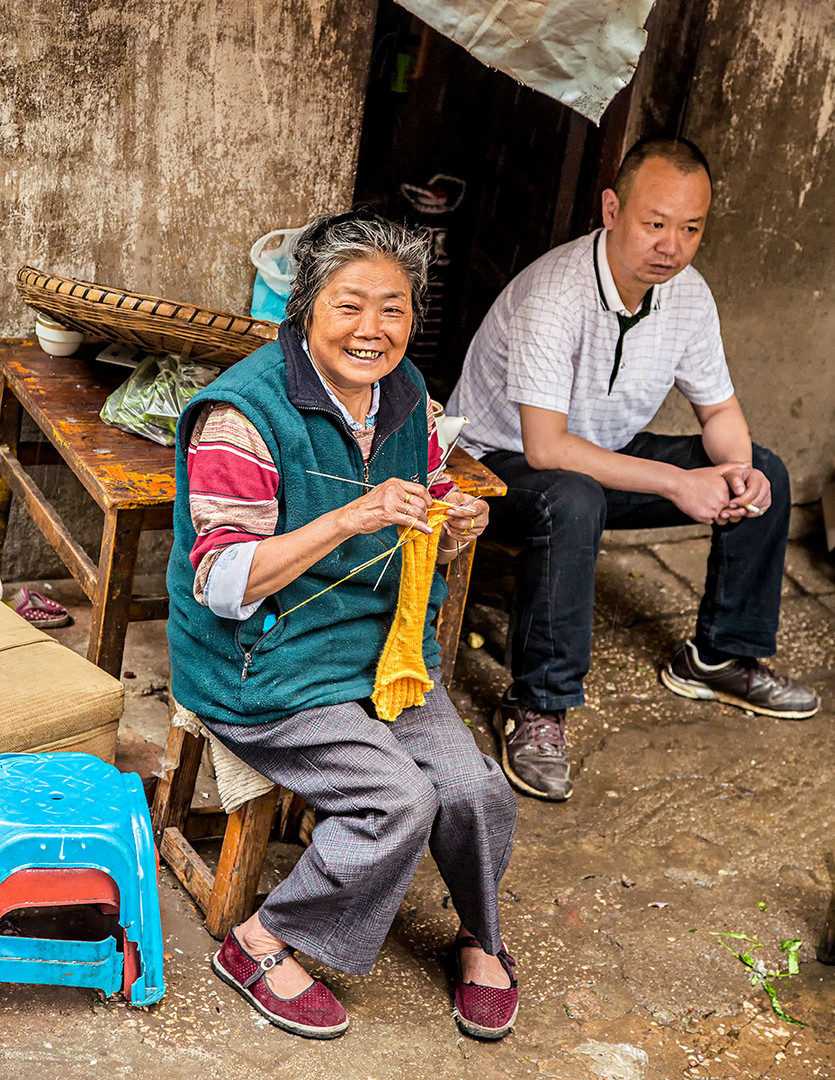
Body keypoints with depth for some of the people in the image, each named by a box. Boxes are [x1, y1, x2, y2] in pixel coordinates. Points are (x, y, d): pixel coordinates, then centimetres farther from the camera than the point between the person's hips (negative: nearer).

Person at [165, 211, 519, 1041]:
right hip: (265, 664, -6)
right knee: (398, 801, -21)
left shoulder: (406, 396, 3)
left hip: (382, 642, 6)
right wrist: (348, 519, -33)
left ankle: (480, 941, 18)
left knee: (473, 788, -12)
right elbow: (223, 583, -24)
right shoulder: (243, 413, -20)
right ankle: (260, 947, 2)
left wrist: (455, 528, -10)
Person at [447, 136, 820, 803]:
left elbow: (718, 407, 6)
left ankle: (721, 656, 15)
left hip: (607, 454, 8)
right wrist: (677, 483, -33)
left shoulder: (688, 294, -7)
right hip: (500, 462, -7)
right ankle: (536, 708, -25)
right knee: (573, 501, -41)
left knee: (764, 473, -1)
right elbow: (545, 448, -34)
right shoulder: (555, 295, -31)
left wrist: (739, 471, -17)